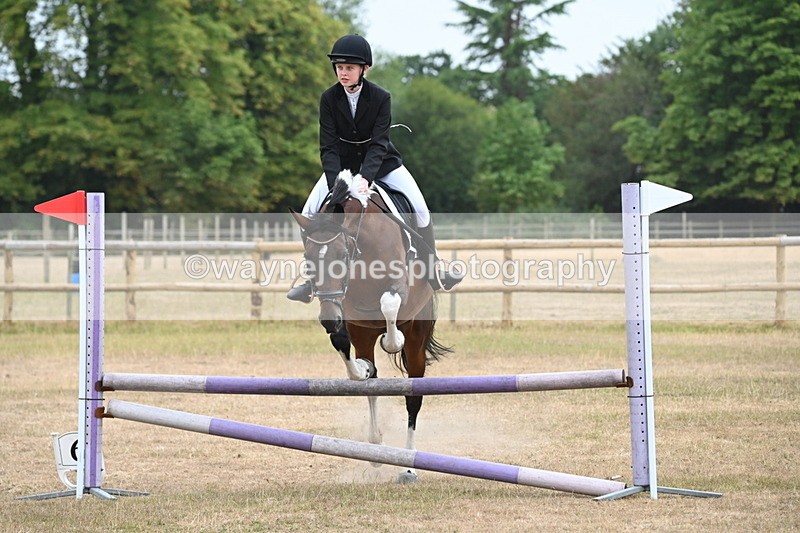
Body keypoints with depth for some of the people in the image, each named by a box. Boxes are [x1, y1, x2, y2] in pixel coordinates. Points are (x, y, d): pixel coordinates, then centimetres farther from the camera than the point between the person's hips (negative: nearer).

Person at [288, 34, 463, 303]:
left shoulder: (381, 97, -19)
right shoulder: (329, 98, -16)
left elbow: (378, 144, -24)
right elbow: (328, 147, -18)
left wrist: (365, 177, -41)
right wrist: (336, 184, -33)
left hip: (381, 163, -1)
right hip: (343, 164, 1)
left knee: (420, 209, -13)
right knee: (309, 213, -12)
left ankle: (432, 271, 4)